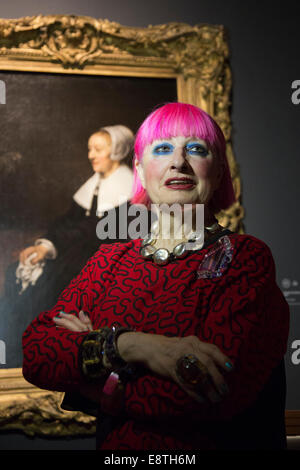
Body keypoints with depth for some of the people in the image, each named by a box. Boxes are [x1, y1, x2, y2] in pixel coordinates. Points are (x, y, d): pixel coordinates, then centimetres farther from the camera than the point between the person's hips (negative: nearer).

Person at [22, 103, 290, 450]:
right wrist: (128, 345, -19)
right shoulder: (109, 261, 8)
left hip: (206, 445, -3)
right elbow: (34, 353, -2)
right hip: (115, 451, 4)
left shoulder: (246, 257, -4)